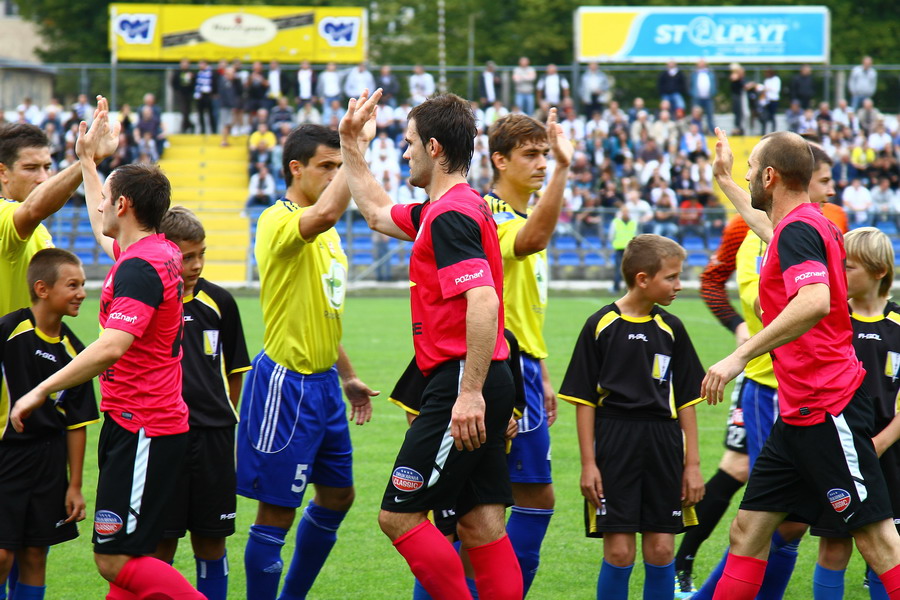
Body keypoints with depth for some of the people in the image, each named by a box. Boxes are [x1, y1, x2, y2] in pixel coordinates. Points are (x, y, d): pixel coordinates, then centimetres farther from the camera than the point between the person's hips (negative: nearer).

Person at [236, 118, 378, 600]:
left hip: (323, 382, 10)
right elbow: (326, 213, -40)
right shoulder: (279, 221, -16)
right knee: (277, 511, -4)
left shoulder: (324, 232, 14)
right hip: (286, 384, -10)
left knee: (337, 496, 17)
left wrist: (347, 376, 26)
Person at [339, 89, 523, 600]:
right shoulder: (459, 207, 18)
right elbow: (379, 213, 36)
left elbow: (483, 300, -27)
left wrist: (470, 391, -29)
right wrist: (351, 144, 38)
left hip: (459, 383, -10)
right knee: (482, 525, 7)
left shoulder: (451, 214, -14)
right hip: (481, 387, 10)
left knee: (400, 515, -6)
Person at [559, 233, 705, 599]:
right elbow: (584, 400, -1)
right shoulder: (600, 325, -3)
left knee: (661, 549, 4)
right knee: (619, 551, -4)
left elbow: (685, 401, 9)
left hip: (663, 446, 3)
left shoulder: (671, 329, 6)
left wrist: (692, 463, 5)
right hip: (614, 444, -3)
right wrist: (588, 463, -5)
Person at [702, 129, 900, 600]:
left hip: (828, 410, -10)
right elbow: (767, 227, 42)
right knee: (748, 533, 8)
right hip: (798, 414, 10)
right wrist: (725, 181, 55)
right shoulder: (801, 225, 15)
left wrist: (741, 355, -34)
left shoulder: (799, 230, -15)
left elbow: (815, 301, -34)